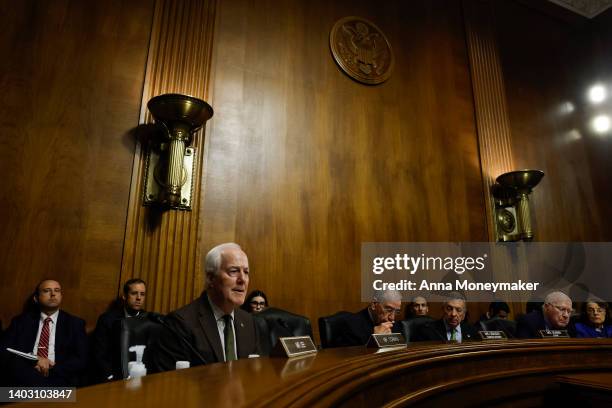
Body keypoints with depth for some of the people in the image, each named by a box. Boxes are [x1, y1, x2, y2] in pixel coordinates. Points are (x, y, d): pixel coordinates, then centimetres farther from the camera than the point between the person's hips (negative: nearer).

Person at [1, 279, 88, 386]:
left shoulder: (75, 323, 10)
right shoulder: (21, 321, 14)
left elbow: (81, 360, 2)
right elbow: (5, 354, 4)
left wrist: (51, 369, -12)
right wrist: (34, 360, -13)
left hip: (59, 382, -1)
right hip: (25, 380, 1)